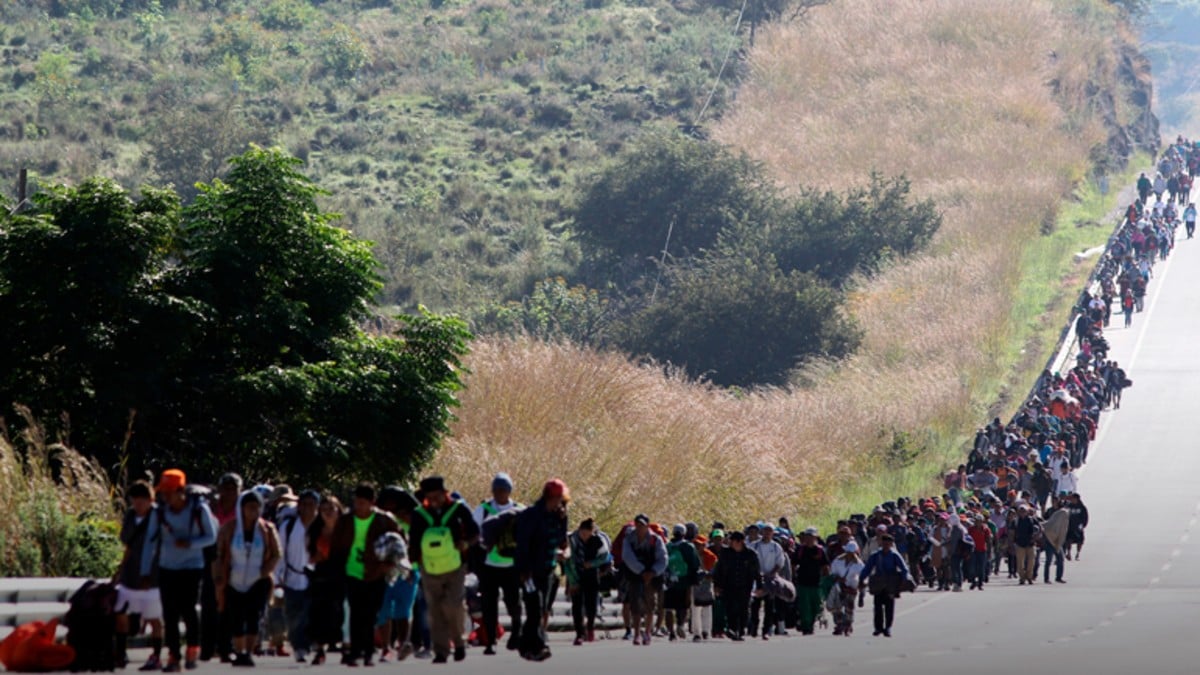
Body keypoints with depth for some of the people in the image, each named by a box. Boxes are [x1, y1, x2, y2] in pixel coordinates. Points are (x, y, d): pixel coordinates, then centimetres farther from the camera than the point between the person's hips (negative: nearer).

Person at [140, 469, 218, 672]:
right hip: (167, 569, 3)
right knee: (170, 614, 0)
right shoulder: (160, 513, 2)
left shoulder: (199, 510, -7)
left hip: (192, 567, -3)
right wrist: (145, 572, -2)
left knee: (187, 609, -12)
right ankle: (173, 656, 9)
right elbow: (150, 541, 3)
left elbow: (211, 536, -1)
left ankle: (193, 648, 13)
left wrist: (190, 543, -19)